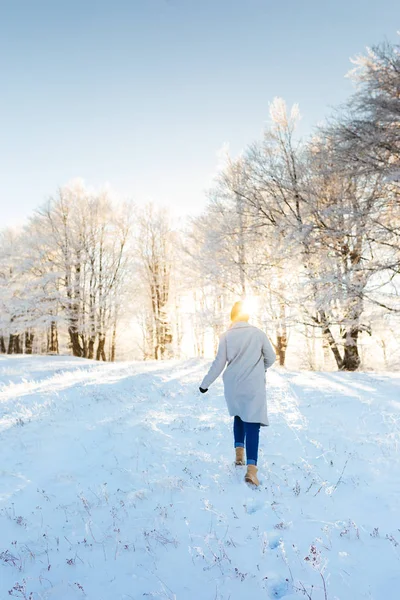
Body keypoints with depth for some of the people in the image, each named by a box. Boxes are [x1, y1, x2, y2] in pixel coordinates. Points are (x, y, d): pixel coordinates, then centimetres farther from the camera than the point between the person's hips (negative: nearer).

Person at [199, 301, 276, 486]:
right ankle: (251, 468, -16)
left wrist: (205, 384, 7)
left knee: (239, 416, 27)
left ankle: (239, 452, 18)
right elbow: (271, 357, 4)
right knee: (252, 424, -3)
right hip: (254, 386, -2)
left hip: (233, 385, 2)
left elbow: (219, 364, -4)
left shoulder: (226, 336, -4)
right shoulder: (258, 333, -3)